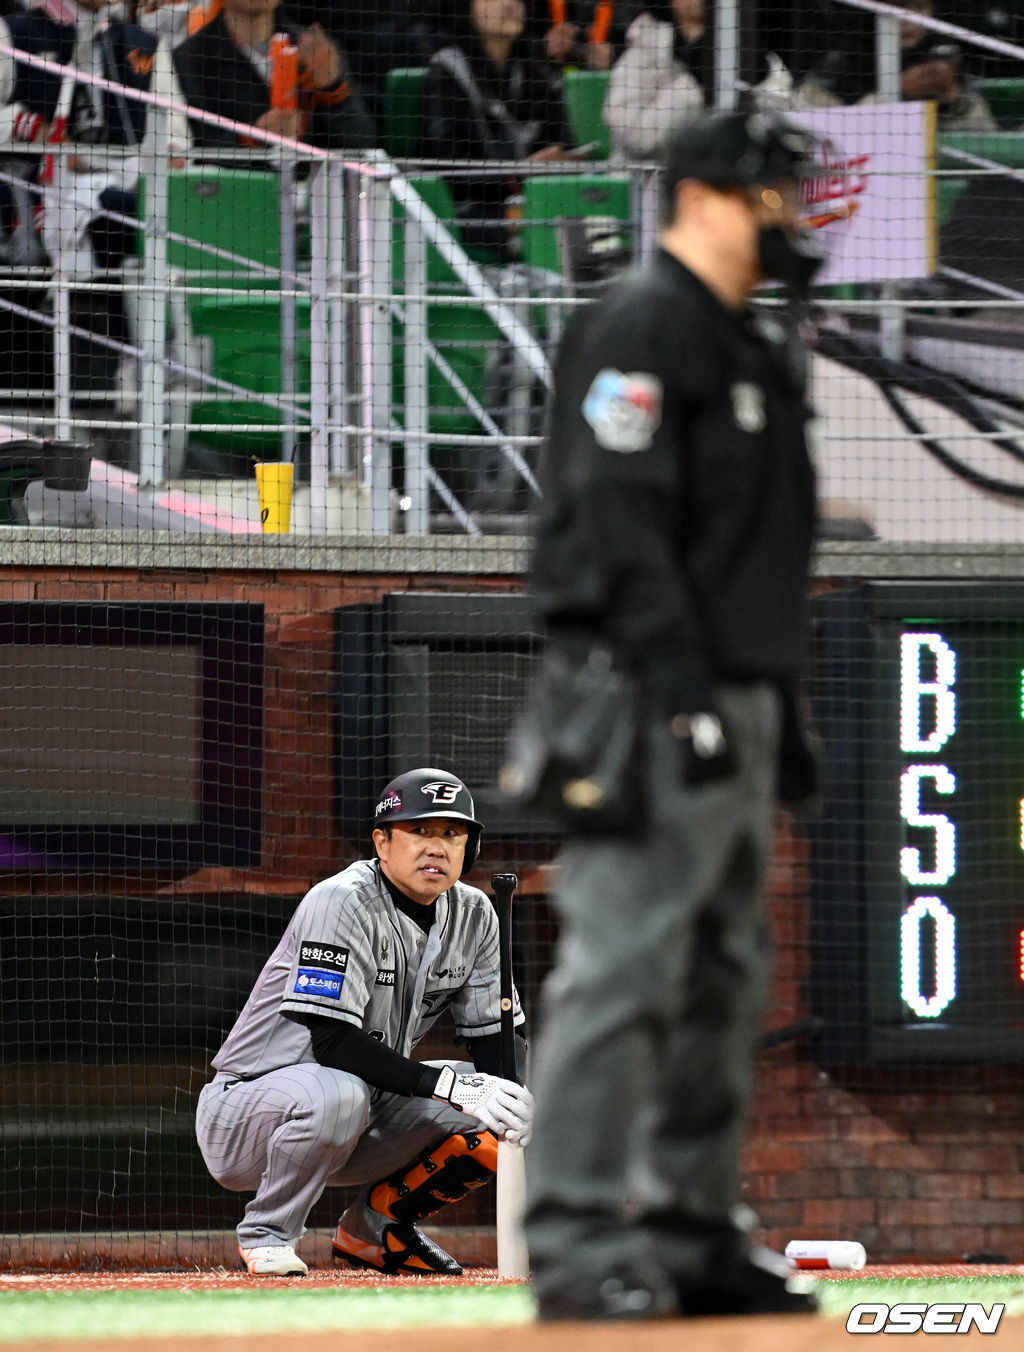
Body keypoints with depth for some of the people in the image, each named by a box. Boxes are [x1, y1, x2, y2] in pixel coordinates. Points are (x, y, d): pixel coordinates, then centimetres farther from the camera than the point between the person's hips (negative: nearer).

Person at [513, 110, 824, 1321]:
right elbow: (625, 524, -19)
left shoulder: (753, 347, 21)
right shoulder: (638, 327, -10)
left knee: (722, 979, 11)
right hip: (646, 701, -10)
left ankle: (692, 1230, 17)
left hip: (729, 703, 10)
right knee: (623, 968, -12)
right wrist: (684, 696, -24)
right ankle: (578, 1244, -13)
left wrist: (780, 709, 20)